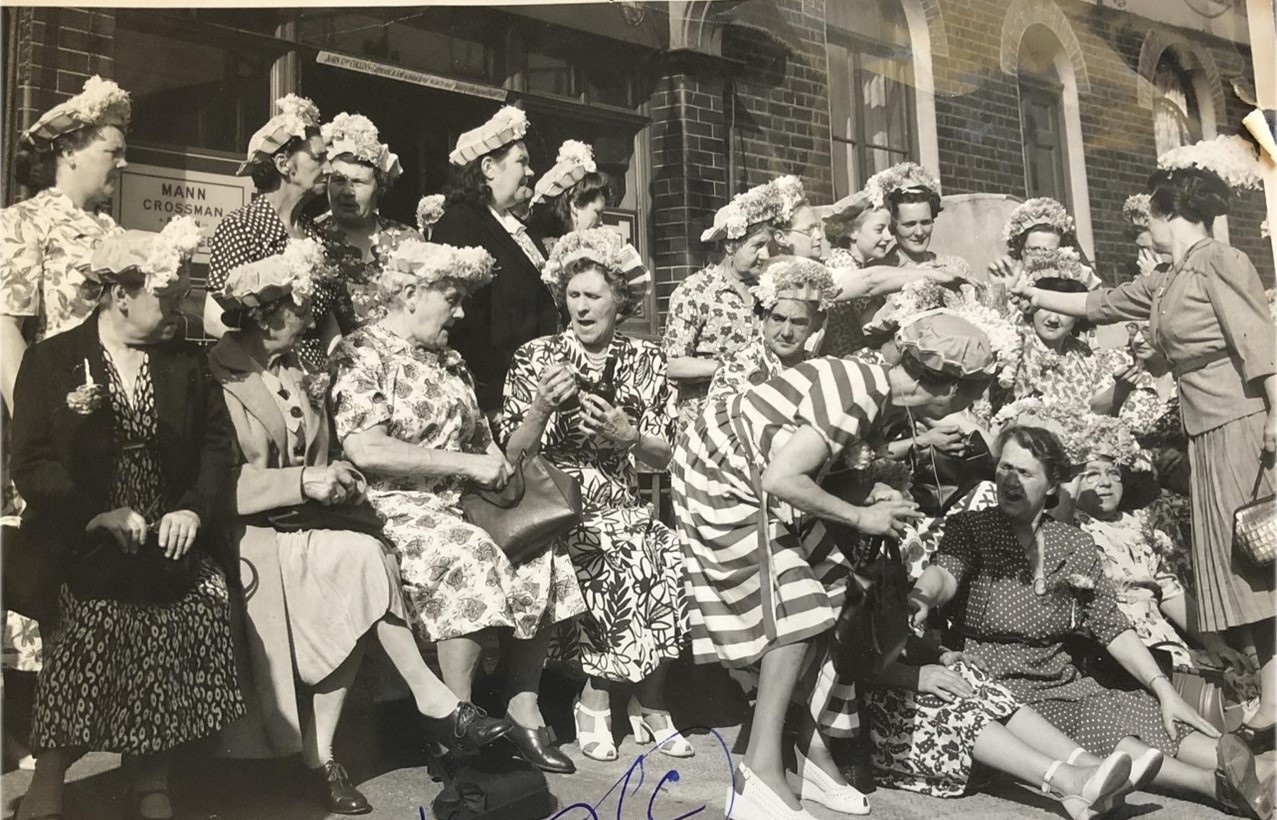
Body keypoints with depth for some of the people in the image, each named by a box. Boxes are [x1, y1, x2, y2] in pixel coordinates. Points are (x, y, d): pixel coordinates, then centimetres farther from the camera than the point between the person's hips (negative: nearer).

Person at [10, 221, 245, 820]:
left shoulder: (187, 361, 12)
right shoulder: (50, 362, 4)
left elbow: (215, 445, 8)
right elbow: (32, 463, -3)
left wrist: (194, 508, -10)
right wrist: (98, 514, -17)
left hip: (168, 536, 3)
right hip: (83, 543, -2)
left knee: (205, 598, -21)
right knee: (99, 607, -27)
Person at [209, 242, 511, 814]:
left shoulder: (294, 373, 17)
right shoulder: (216, 376, -6)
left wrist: (333, 482, 0)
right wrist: (303, 483, -21)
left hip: (301, 527, 7)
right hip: (248, 536, -7)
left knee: (348, 606, -24)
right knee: (364, 559, -29)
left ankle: (321, 756, -16)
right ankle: (432, 701, -18)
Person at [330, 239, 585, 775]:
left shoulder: (448, 359, 19)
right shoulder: (361, 353, -5)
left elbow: (478, 435, 25)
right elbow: (365, 449, -18)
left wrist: (496, 460, 1)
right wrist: (468, 463, -18)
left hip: (459, 504, 7)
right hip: (395, 507, -7)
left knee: (543, 550, -15)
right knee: (471, 556, -33)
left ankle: (524, 707, -7)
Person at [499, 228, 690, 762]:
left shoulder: (646, 361, 9)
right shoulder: (534, 358, 3)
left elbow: (663, 457, 9)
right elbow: (513, 455, -1)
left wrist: (628, 436, -11)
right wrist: (542, 407, -18)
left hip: (621, 507, 3)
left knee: (668, 559, -27)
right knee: (630, 558, -30)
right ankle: (645, 702, -7)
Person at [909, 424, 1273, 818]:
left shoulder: (1076, 544, 10)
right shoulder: (970, 528, -2)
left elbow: (1112, 627, 8)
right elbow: (944, 571, -23)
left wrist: (1165, 690, -4)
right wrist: (922, 596, -47)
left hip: (1064, 685, 5)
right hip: (998, 689, -5)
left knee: (1150, 714, -21)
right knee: (1097, 727, -30)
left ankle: (1255, 783, -33)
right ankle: (1215, 786, -39)